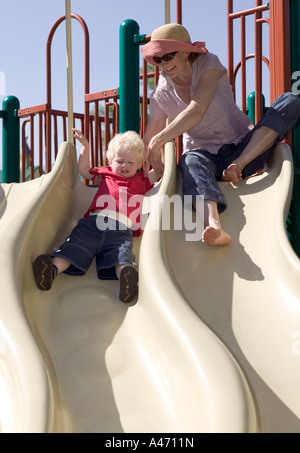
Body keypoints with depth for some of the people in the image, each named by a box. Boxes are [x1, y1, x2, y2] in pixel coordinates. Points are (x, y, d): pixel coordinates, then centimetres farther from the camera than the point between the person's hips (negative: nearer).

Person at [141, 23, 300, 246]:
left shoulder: (209, 65, -8)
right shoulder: (161, 95, 0)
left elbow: (196, 112, -22)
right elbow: (148, 140, 6)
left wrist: (159, 140, -26)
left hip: (245, 149, 0)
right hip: (206, 155, 0)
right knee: (191, 161, -40)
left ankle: (238, 167, -30)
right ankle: (214, 227, -67)